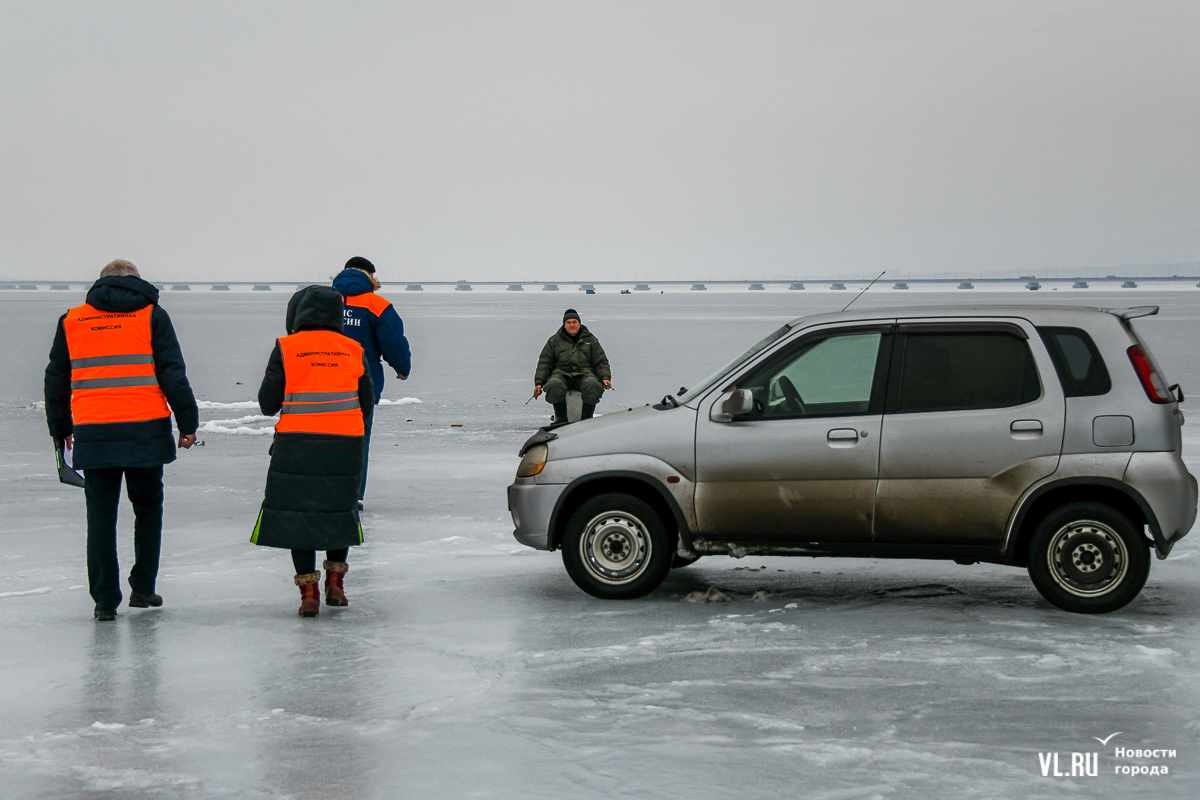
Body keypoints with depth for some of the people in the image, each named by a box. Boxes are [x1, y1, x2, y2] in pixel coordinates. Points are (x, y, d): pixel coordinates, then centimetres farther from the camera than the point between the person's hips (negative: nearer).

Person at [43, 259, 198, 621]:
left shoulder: (71, 321, 10)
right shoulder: (152, 316, 3)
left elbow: (56, 380, 14)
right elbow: (172, 374, -3)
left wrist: (61, 429, 24)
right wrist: (187, 422, 0)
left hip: (92, 436, 1)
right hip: (145, 432, -1)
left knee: (101, 515, 7)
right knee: (147, 507, 17)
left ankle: (105, 599, 4)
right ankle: (142, 588, 17)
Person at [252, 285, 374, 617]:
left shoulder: (285, 349, -4)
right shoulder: (353, 350, 5)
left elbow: (268, 403, -3)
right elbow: (367, 405, 9)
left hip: (297, 444, -3)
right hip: (345, 443, 3)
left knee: (296, 511, 7)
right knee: (340, 508, 20)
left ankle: (308, 590, 1)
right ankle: (335, 582, 24)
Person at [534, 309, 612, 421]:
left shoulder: (590, 340, 18)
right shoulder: (554, 341, 17)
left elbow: (601, 362, 17)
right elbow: (544, 363, 14)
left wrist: (605, 378, -3)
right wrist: (539, 382, 0)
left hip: (584, 374, 0)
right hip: (561, 374, 0)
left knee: (592, 385, -36)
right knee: (554, 385, -37)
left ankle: (587, 419, -23)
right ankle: (561, 419, -22)